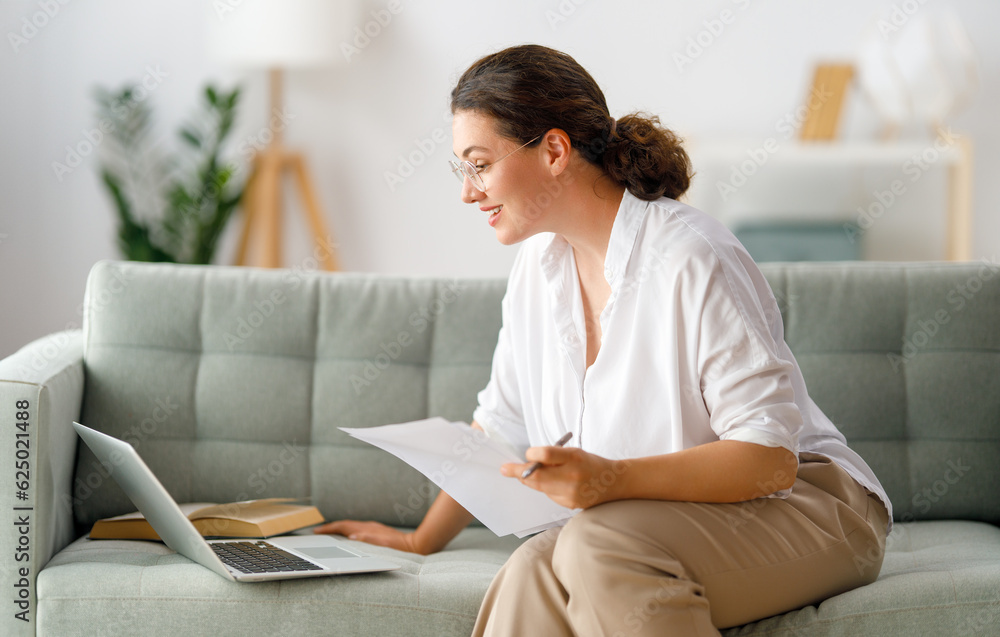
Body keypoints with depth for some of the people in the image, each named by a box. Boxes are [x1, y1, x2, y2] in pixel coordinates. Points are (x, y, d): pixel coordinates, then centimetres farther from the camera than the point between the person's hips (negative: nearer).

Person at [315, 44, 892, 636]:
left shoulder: (694, 261, -19)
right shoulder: (540, 265, 6)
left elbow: (770, 457, -23)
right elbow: (501, 423, 21)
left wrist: (612, 480, -36)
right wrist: (423, 539, 25)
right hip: (666, 516, 6)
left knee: (601, 543, -35)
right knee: (535, 571, -29)